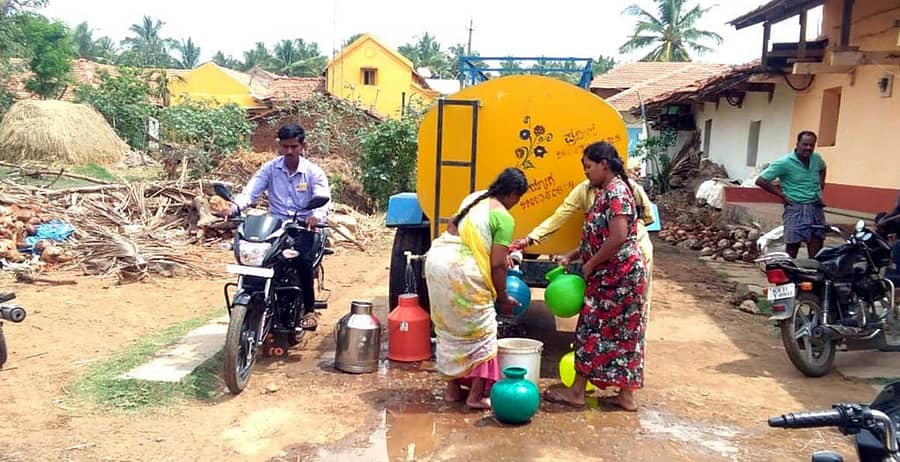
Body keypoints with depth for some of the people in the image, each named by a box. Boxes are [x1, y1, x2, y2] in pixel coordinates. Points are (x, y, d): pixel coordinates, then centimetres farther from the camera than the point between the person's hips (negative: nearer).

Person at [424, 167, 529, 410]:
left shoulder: (473, 198, 18)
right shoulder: (504, 218, -5)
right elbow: (497, 264, -8)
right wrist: (503, 298, 5)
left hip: (437, 259, 8)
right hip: (462, 271, -8)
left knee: (449, 329, 19)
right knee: (481, 331, 6)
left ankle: (453, 388, 28)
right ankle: (476, 396, 10)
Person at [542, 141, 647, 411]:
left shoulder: (615, 192, -16)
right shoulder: (607, 192, 14)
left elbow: (618, 238, -25)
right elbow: (596, 237, 19)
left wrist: (590, 265, -15)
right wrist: (571, 257, 11)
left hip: (617, 275, -10)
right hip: (613, 276, 10)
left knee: (594, 330, -1)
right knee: (621, 333, 11)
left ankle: (577, 392, 10)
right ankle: (626, 395, 18)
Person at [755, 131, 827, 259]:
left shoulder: (817, 158, 6)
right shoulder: (785, 163, -12)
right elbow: (760, 181, -11)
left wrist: (821, 184, 16)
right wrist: (781, 194, -8)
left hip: (816, 208, 6)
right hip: (796, 209, -6)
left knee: (816, 252, 8)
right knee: (792, 247, -4)